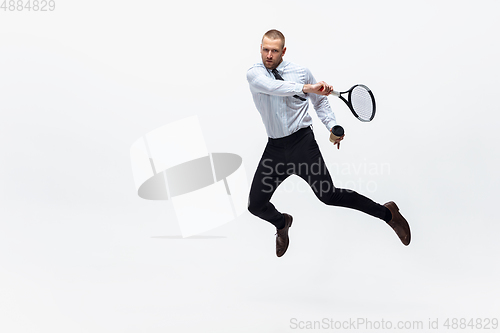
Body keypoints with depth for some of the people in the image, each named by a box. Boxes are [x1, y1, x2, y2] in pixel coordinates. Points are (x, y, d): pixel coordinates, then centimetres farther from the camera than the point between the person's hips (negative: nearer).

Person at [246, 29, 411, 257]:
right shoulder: (254, 74, -2)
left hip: (302, 142, -2)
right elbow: (271, 86, -26)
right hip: (275, 147, 2)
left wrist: (333, 126, 0)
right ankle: (282, 223, 37)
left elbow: (320, 102, 15)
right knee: (256, 205, 1)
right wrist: (305, 88, -37)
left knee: (328, 195, -13)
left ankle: (387, 212, 3)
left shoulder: (301, 72, 2)